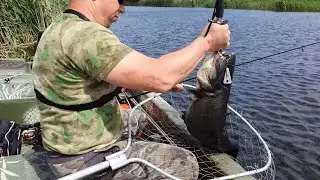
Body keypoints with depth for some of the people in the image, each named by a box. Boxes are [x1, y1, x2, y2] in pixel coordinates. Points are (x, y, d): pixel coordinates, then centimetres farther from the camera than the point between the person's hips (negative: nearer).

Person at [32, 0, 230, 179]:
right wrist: (207, 41, -16)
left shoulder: (59, 29, 7)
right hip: (84, 161, -9)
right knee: (184, 163, -3)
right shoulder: (84, 34, -26)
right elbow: (159, 79, -32)